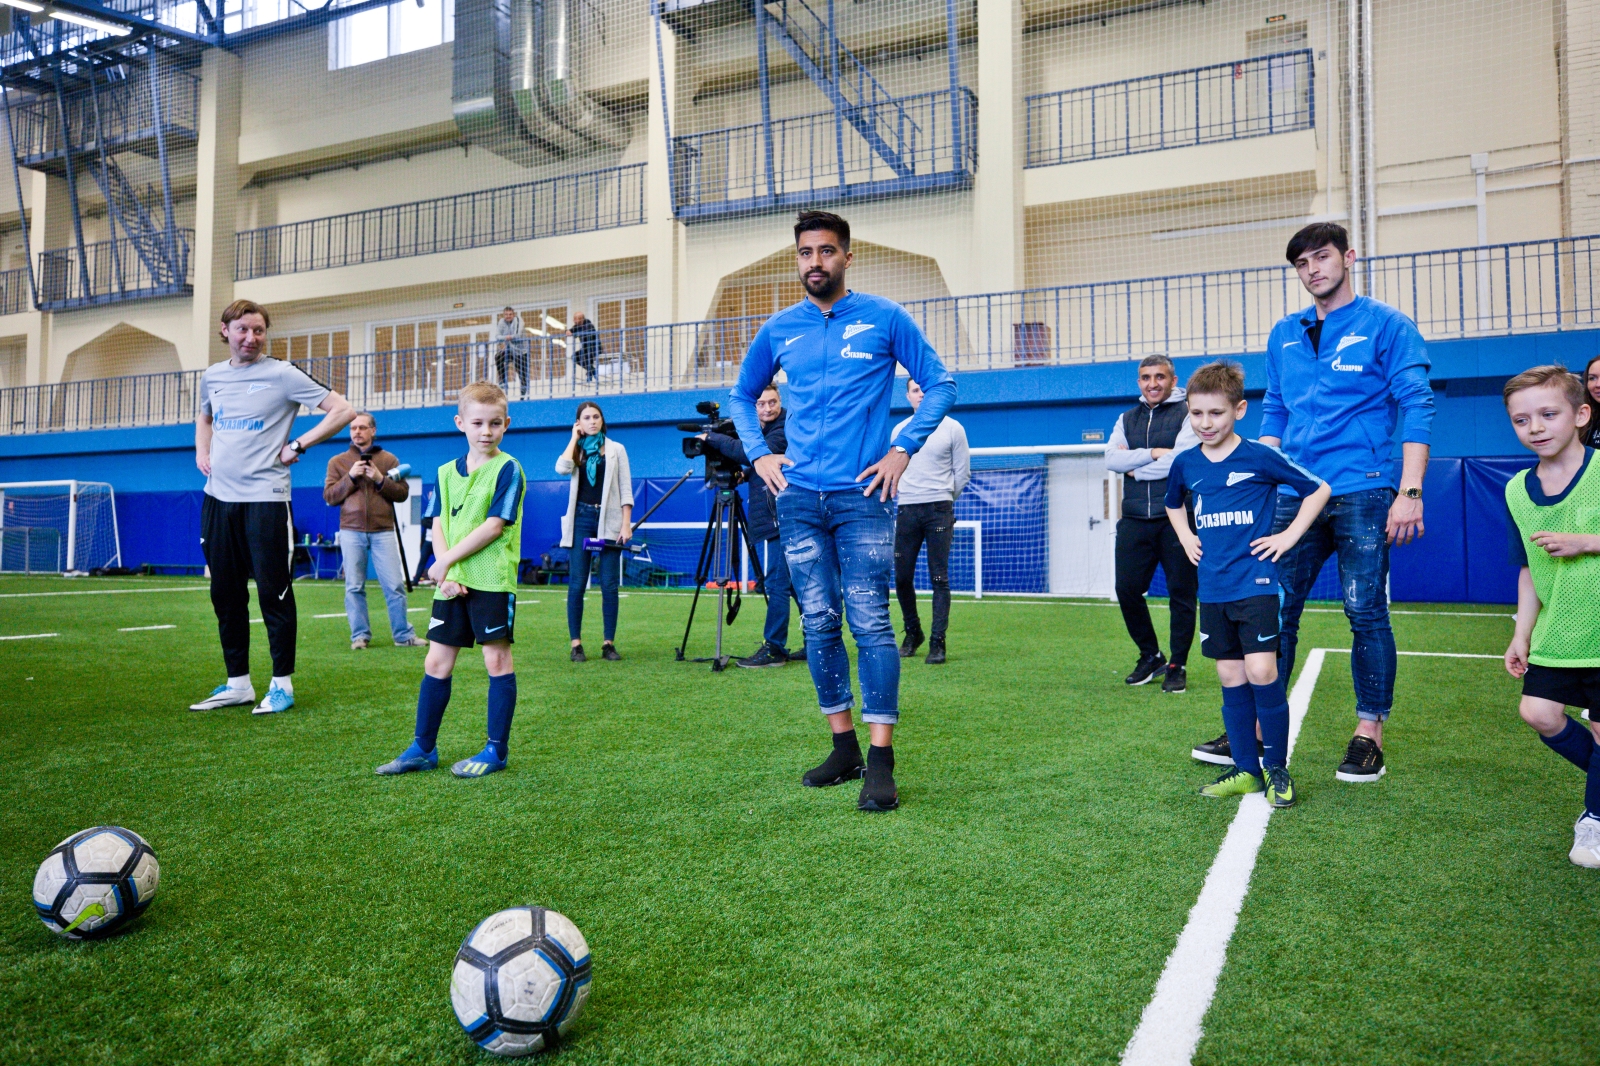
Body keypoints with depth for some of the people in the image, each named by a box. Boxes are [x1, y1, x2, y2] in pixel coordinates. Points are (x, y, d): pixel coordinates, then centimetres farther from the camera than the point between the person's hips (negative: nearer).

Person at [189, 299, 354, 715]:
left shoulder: (283, 375, -5)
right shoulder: (212, 376, 13)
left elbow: (343, 410, -8)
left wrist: (296, 446, -9)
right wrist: (202, 452, 15)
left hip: (265, 498, -6)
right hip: (218, 498, 6)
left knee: (273, 594, -3)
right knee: (225, 595, 9)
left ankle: (282, 684, 8)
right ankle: (238, 684, 20)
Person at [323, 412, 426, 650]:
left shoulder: (389, 459, 10)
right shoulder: (338, 461, 11)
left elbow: (402, 493, 4)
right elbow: (329, 496, 3)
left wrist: (380, 480, -11)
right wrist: (351, 477, -9)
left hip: (383, 530, 0)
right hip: (351, 531, 1)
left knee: (395, 585, -1)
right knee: (354, 587, 2)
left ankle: (403, 635, 6)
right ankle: (360, 635, 11)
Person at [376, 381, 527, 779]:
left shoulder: (507, 469, -5)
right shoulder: (446, 472, 12)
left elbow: (494, 526, -13)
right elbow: (438, 527, 7)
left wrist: (445, 561, -10)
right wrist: (445, 576, -8)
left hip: (492, 581, -6)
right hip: (451, 582, 6)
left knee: (497, 660, 1)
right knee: (436, 662, 9)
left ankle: (497, 750, 11)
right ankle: (423, 748, 21)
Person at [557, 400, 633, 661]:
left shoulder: (616, 450, 9)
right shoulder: (576, 450, 11)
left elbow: (626, 489, 4)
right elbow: (562, 469, -13)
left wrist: (626, 523, -7)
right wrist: (575, 437, -1)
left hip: (609, 520, 0)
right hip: (581, 519, 1)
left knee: (609, 585, -1)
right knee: (577, 584, -2)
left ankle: (609, 643, 6)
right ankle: (576, 644, 3)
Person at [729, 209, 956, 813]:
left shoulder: (884, 318, 2)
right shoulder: (778, 330, 12)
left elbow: (940, 384, 6)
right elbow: (742, 396, 24)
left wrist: (903, 450, -5)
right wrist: (758, 454, 9)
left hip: (862, 494, -4)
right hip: (799, 498, 4)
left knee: (870, 622, -8)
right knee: (818, 624, 6)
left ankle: (880, 761, -3)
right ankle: (844, 747, 18)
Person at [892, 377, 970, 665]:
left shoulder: (952, 428, 3)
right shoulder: (898, 430, 12)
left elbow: (962, 472, 7)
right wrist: (901, 499, 12)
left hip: (938, 511, -3)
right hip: (905, 511, 3)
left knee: (939, 578, -5)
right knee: (902, 577, 2)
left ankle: (937, 642, 0)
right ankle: (912, 633, 21)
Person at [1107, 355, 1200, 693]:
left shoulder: (1187, 414, 0)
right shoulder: (1127, 419, 16)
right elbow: (1111, 459, 0)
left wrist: (1134, 467, -5)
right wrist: (1153, 453, -11)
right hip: (1134, 521, 5)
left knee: (1181, 594, 1)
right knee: (1127, 590, 2)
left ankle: (1177, 666, 13)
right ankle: (1150, 657, 21)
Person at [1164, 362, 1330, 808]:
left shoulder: (1261, 457, -7)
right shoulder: (1186, 463, 7)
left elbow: (1318, 489, 1)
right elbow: (1173, 503, 29)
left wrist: (1289, 536, -4)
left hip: (1255, 584, -5)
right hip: (1212, 590, 5)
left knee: (1261, 673, -11)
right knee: (1231, 679, 8)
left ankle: (1277, 769, 7)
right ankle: (1246, 770, 18)